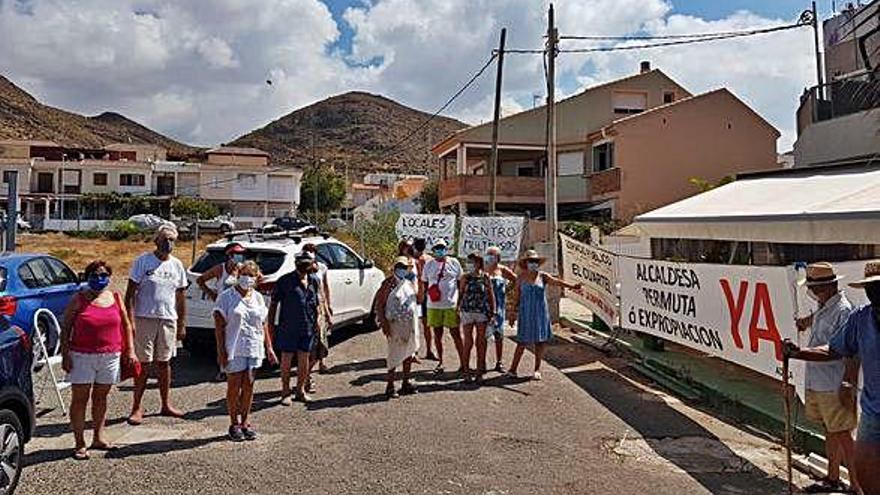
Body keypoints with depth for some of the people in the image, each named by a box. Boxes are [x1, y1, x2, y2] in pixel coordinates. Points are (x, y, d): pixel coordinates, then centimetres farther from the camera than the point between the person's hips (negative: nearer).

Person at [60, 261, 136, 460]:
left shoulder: (116, 298, 7)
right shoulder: (79, 299, -2)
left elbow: (126, 326, 13)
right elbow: (65, 328, -2)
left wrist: (130, 350, 6)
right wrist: (65, 355, -9)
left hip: (110, 356, 3)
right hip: (82, 356, -3)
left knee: (101, 397, 13)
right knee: (80, 399, 2)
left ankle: (98, 438, 24)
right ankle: (79, 443, 8)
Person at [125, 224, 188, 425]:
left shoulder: (177, 265, 9)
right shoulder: (143, 261, -3)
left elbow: (181, 297, 13)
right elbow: (130, 293, -5)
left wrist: (182, 324, 10)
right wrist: (130, 320, -13)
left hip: (168, 320, 4)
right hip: (144, 319, -4)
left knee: (164, 363, 11)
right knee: (143, 364, -1)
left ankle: (166, 405, 20)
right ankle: (137, 407, 8)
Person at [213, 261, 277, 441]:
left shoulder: (258, 298, 11)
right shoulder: (226, 297, -4)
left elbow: (263, 325, 14)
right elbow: (219, 326, -8)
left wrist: (269, 348, 10)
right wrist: (221, 351, -14)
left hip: (254, 350, 4)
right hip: (234, 350, -4)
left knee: (248, 386, 8)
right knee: (234, 386, 2)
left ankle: (245, 422, 19)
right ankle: (234, 424, 15)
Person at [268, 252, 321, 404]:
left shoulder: (314, 280, 7)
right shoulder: (285, 281, -7)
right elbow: (274, 303, -4)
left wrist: (316, 322, 12)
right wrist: (271, 324, -6)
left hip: (308, 328, 4)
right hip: (288, 328, -4)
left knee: (304, 360, 11)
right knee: (286, 360, 4)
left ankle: (300, 390, 25)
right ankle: (285, 393, 16)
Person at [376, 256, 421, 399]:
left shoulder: (410, 283, 10)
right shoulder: (389, 283, -9)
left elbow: (418, 299, 22)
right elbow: (379, 304, -12)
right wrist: (384, 323, -16)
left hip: (410, 324, 7)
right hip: (395, 324, -7)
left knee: (409, 354, 13)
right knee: (395, 355, -3)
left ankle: (406, 383, 26)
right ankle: (390, 386, 6)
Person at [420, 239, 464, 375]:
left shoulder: (454, 262, 1)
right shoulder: (429, 264, 6)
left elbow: (460, 282, 6)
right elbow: (424, 282, 13)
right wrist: (428, 291, -6)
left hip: (451, 304, -2)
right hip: (433, 305, 3)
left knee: (456, 334, 0)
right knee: (437, 334, 11)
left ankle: (463, 362, 6)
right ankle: (440, 363, 23)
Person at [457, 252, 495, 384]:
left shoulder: (485, 277, 1)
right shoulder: (465, 277, 2)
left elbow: (491, 295, 6)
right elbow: (460, 295, 7)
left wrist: (493, 312, 2)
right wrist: (458, 311, 4)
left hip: (482, 312, 0)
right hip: (467, 312, 0)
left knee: (481, 342, 5)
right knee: (468, 342, 1)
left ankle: (479, 372, 13)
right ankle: (466, 371, 10)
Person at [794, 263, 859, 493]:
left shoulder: (843, 311, -19)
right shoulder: (824, 309, 8)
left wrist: (848, 385, -25)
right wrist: (806, 321, 48)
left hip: (834, 387, -9)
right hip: (816, 385, 9)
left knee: (842, 435, -1)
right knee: (830, 432, 19)